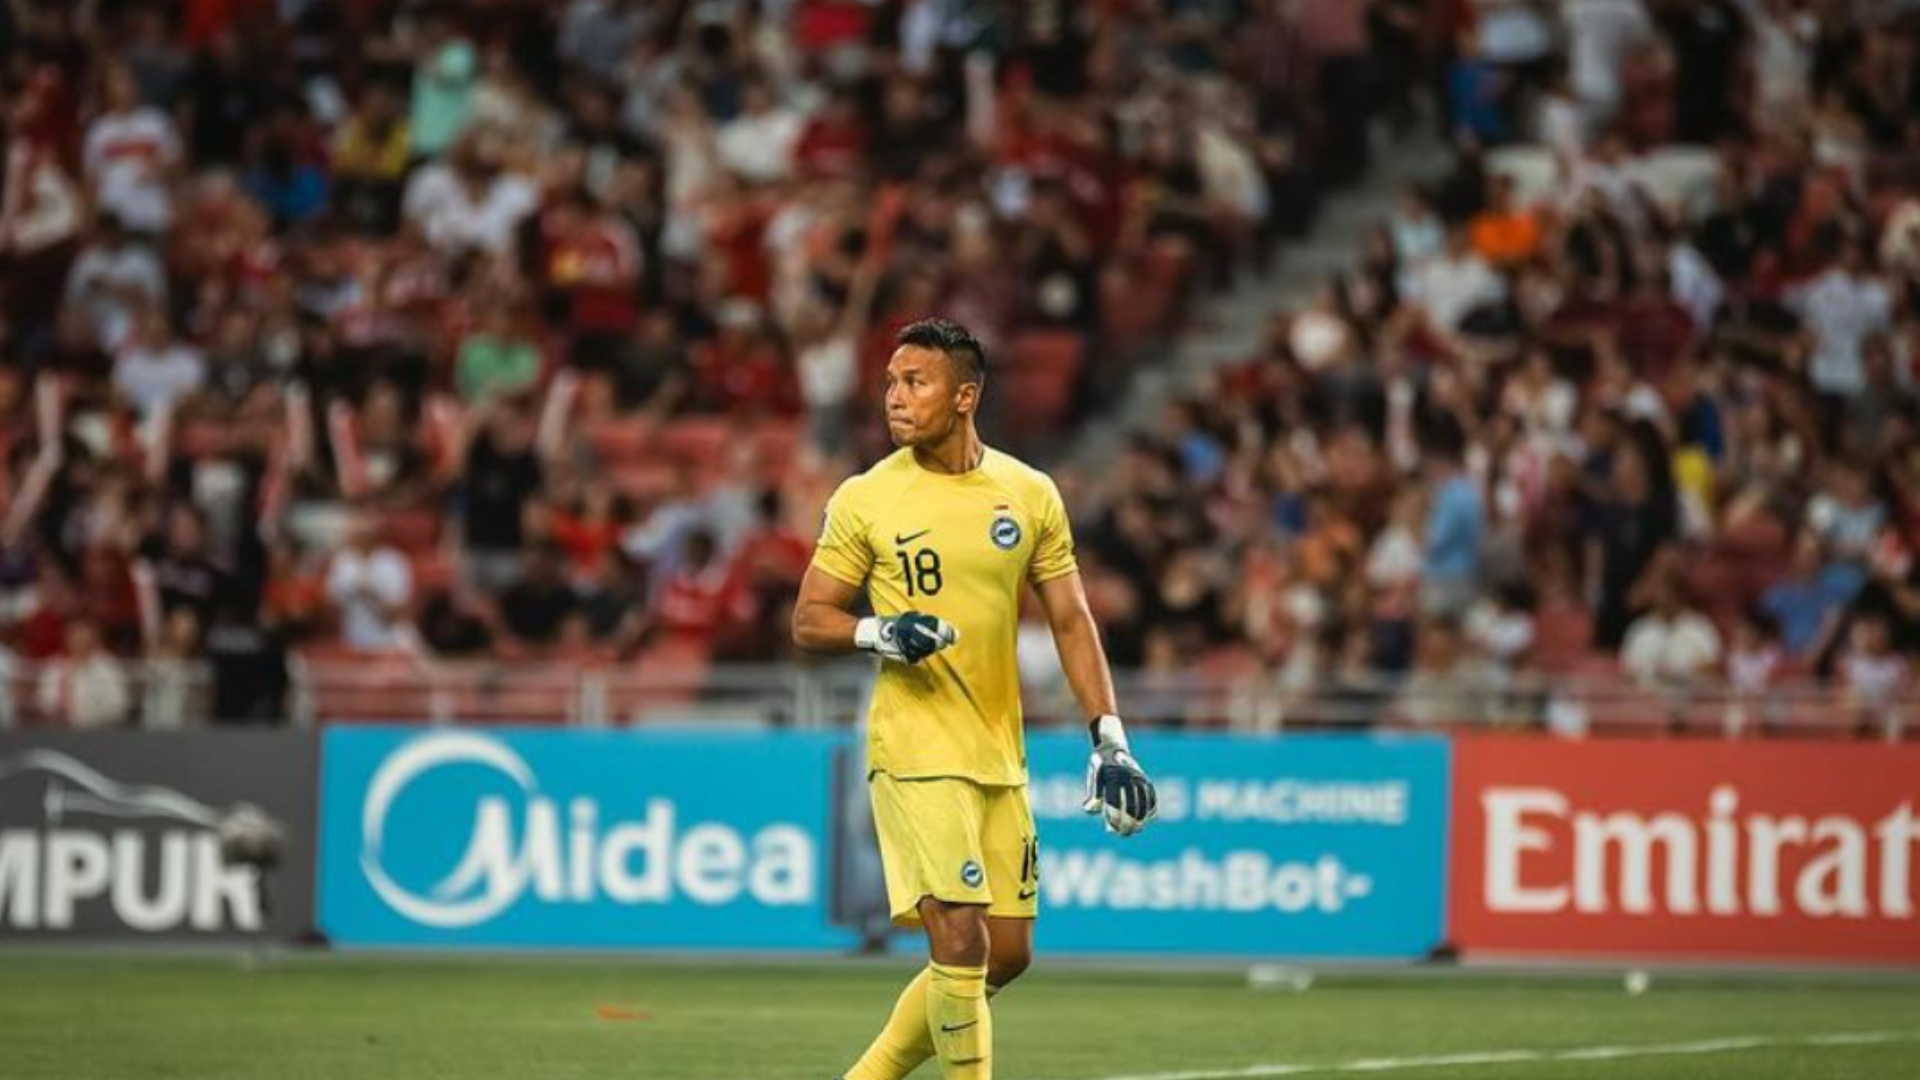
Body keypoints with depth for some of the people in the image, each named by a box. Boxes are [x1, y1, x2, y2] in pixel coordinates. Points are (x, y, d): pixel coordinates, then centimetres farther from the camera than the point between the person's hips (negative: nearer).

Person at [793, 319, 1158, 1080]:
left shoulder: (1030, 495, 5)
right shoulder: (864, 500, -3)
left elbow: (1070, 621, 9)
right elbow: (808, 622, 2)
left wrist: (1109, 740, 1)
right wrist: (878, 633, -19)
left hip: (1000, 754, 5)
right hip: (915, 753, -5)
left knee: (1007, 954, 6)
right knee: (960, 942, -14)